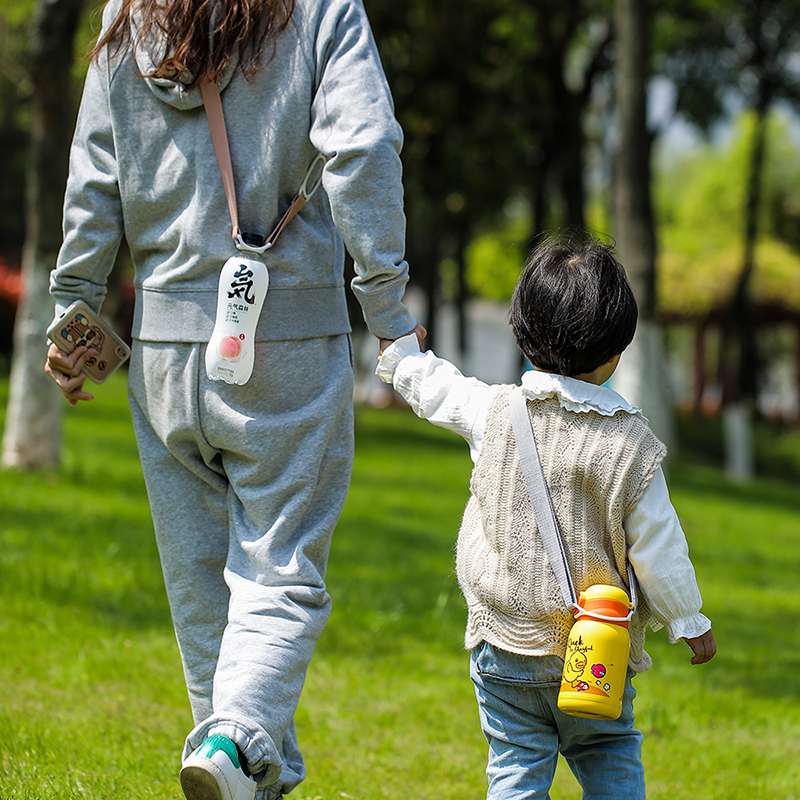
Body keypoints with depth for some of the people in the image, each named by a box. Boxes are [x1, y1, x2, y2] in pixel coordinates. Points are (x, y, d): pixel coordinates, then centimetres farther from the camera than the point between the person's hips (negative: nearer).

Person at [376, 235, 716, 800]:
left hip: (506, 644, 1)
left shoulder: (494, 413, -7)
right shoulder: (630, 441, -13)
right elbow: (657, 547, -7)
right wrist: (690, 622, 7)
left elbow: (434, 389, 13)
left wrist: (401, 350, 34)